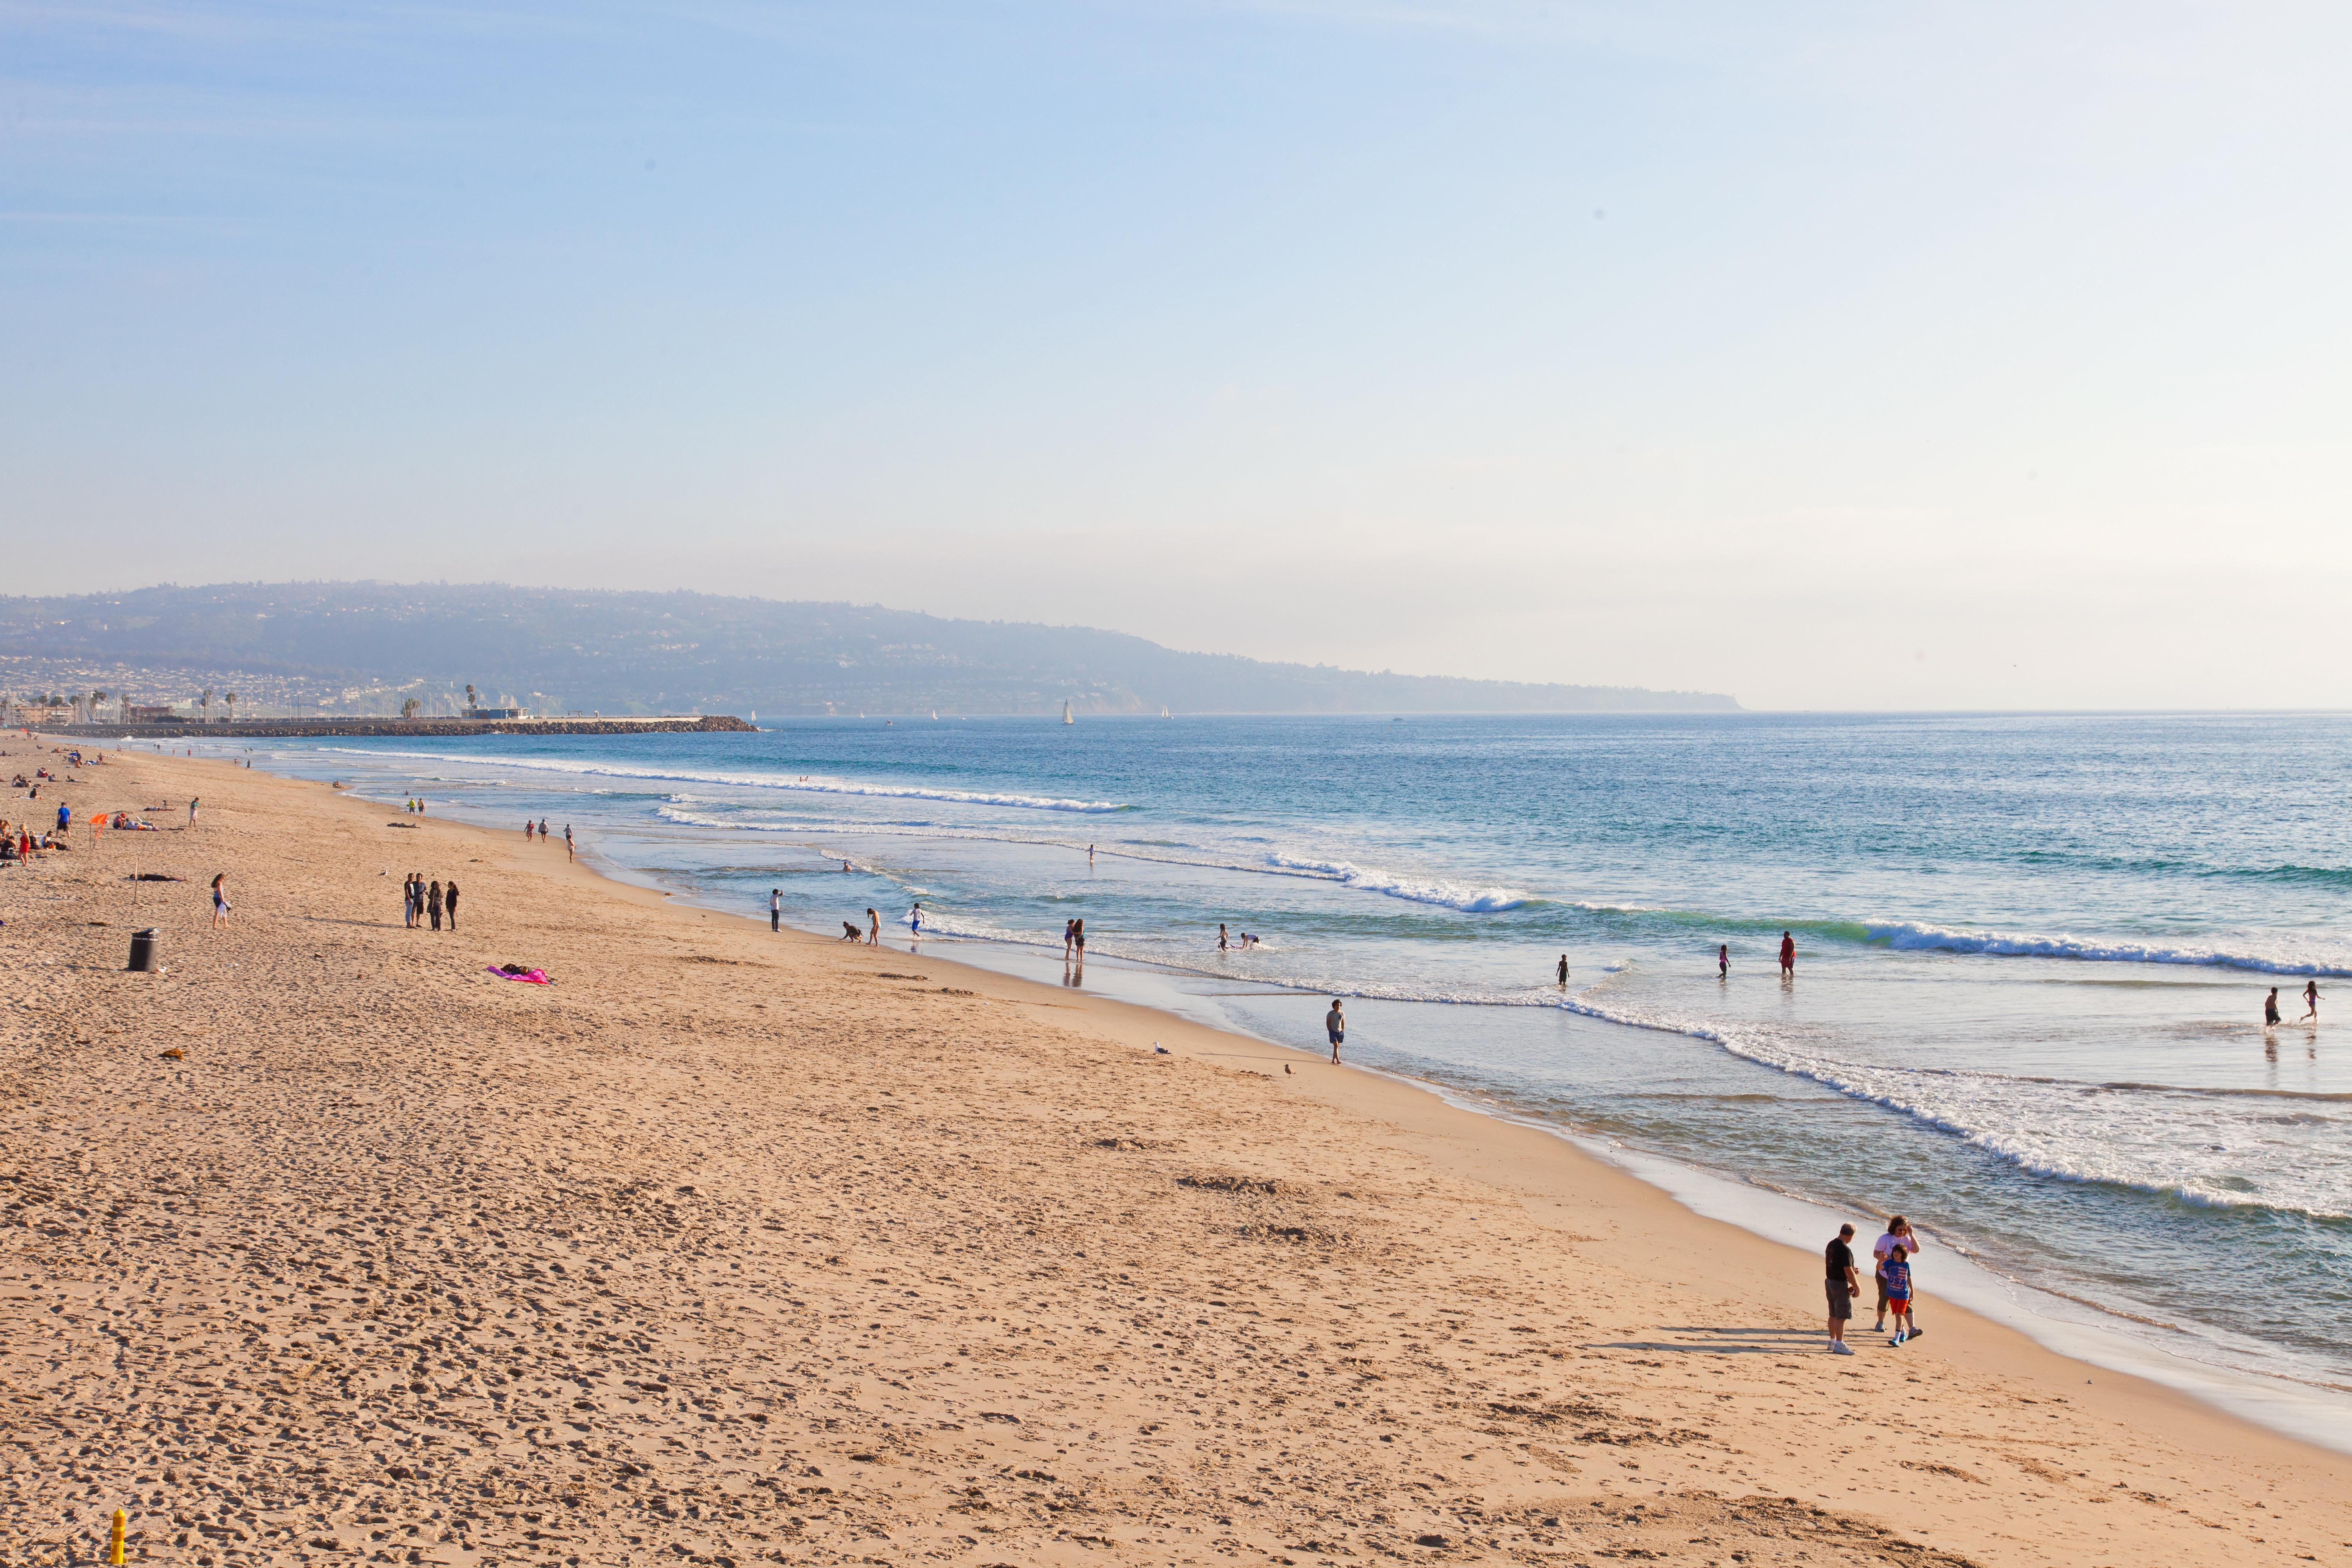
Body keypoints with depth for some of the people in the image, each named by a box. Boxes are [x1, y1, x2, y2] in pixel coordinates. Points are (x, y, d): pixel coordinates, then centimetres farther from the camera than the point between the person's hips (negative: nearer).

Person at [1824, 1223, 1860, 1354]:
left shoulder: (1831, 1245, 7)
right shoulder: (1845, 1249, -21)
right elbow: (1848, 1272, -21)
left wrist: (1852, 1270, 21)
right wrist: (1857, 1287, -11)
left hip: (1830, 1281, 9)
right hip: (1841, 1284, -9)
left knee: (1834, 1315, 17)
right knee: (1842, 1317, -3)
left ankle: (1833, 1341, 25)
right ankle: (1839, 1345, -2)